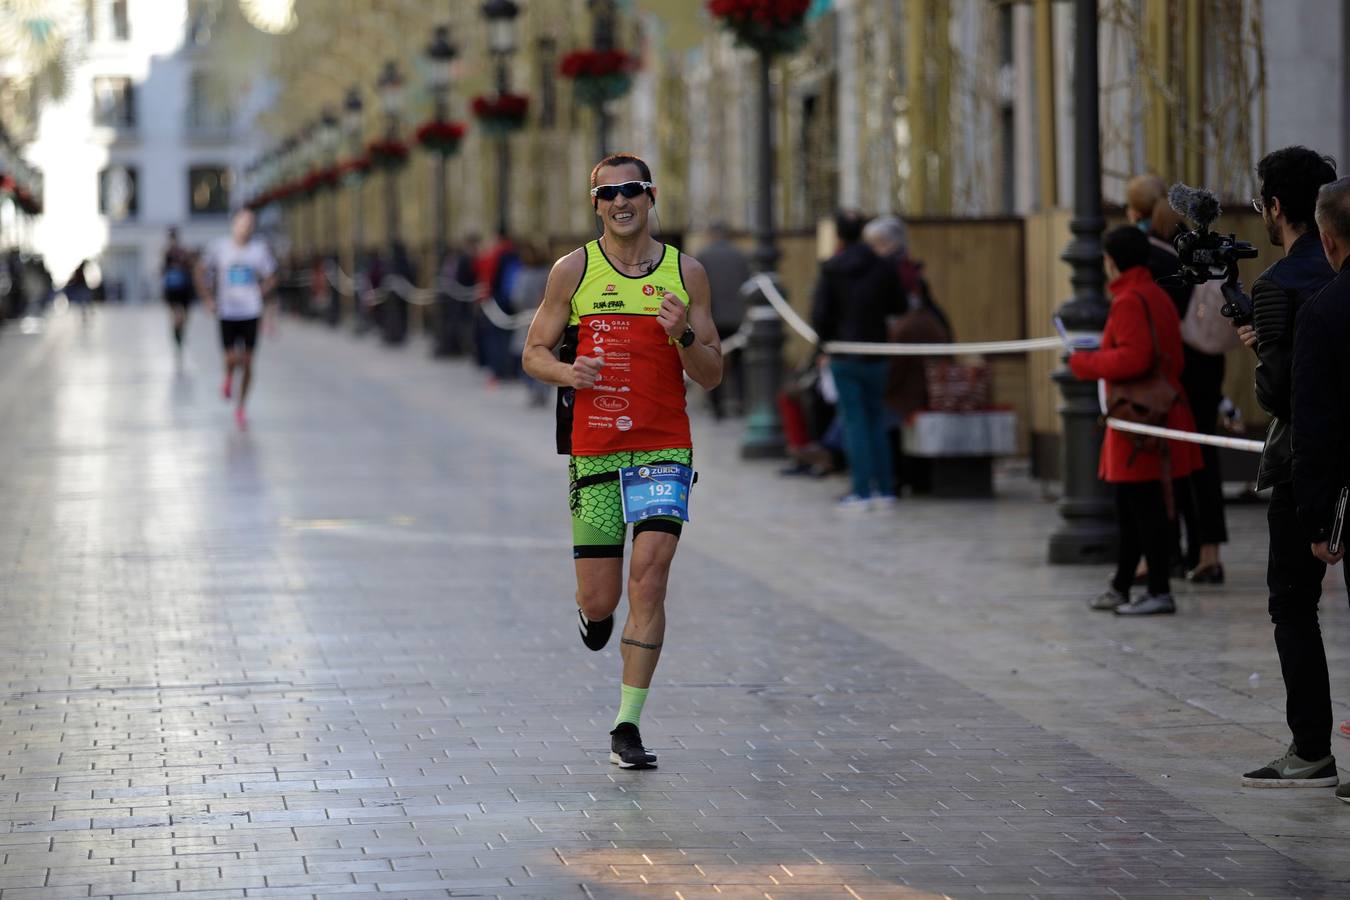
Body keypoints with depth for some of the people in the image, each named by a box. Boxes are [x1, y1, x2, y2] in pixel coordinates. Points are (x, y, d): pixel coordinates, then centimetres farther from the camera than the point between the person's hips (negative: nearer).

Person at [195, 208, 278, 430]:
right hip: (227, 312, -1)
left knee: (247, 362, 2)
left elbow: (270, 278, 14)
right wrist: (208, 299, 3)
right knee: (233, 358, -11)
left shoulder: (260, 249, 1)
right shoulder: (219, 248, -2)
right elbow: (201, 271, 10)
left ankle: (240, 409, 15)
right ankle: (228, 377, 27)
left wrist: (260, 295, 0)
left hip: (251, 313, 1)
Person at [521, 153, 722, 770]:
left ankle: (628, 726, -6)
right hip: (593, 449, 0)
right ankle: (591, 609, 40)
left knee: (649, 579, -13)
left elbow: (711, 377, 6)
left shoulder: (686, 273, 4)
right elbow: (534, 353, 8)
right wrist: (569, 373, -14)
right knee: (599, 599, 0)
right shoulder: (573, 270, 2)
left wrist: (684, 336, -14)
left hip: (665, 447, 0)